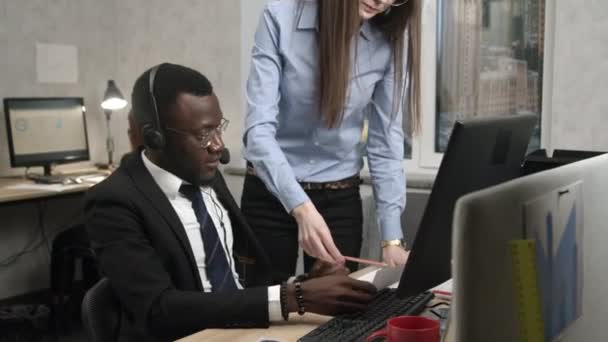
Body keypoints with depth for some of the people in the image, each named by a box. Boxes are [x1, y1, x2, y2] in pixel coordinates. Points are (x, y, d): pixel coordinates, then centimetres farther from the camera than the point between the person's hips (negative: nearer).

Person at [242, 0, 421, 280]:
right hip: (271, 193, -1)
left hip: (341, 198, 2)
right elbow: (259, 127, -21)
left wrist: (392, 237, -11)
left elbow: (386, 141, -5)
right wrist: (301, 207, -33)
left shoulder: (390, 41, -8)